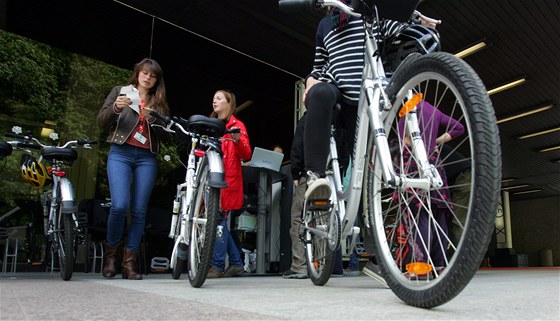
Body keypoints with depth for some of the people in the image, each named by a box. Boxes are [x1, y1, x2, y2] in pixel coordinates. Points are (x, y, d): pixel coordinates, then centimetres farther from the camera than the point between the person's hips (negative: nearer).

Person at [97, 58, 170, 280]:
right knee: (120, 205, -17)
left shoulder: (159, 103, 18)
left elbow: (165, 136, 10)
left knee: (139, 211, -3)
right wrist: (116, 107, -15)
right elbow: (101, 121, 4)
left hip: (147, 158, 2)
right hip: (120, 153, -2)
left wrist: (153, 119, -7)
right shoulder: (119, 91, 13)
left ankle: (130, 262, 4)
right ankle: (112, 251, 7)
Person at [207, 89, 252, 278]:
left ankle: (217, 266, -4)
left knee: (219, 221, -10)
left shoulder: (236, 126, 3)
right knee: (218, 222, 7)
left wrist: (237, 140, -23)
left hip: (228, 180, -7)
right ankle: (236, 263, 17)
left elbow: (247, 155, -6)